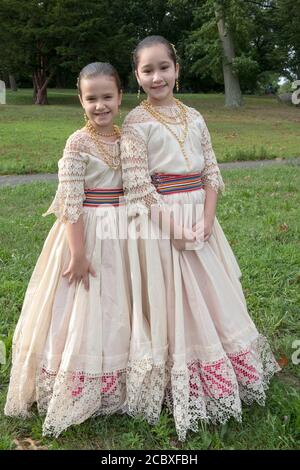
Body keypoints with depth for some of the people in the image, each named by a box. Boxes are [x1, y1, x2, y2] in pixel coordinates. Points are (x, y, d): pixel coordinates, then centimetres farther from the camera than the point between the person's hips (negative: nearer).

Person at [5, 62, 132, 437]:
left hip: (121, 234, 7)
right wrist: (78, 253, -18)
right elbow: (70, 203, -17)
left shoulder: (125, 137, 5)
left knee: (116, 312, 16)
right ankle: (76, 393, 24)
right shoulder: (78, 143, -14)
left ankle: (112, 387, 36)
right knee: (84, 312, 4)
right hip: (88, 234, -6)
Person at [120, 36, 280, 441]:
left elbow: (211, 173, 6)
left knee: (212, 300, 13)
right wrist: (175, 230, -18)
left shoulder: (193, 118, 9)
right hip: (159, 222, -5)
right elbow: (139, 186, -12)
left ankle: (214, 382, 34)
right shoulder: (136, 123, -6)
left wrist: (206, 222, -8)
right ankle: (178, 388, 23)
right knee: (169, 303, 3)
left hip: (199, 217, 6)